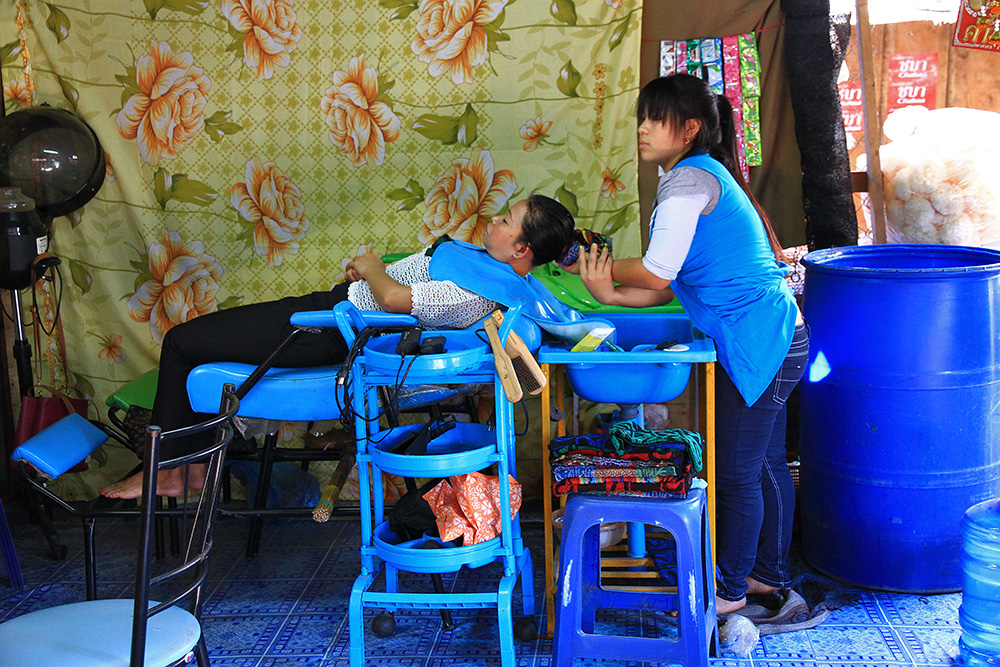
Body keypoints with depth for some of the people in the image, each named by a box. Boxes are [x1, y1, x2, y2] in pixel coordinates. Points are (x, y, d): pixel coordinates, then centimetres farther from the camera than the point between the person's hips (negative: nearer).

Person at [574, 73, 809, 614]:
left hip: (758, 342, -10)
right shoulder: (704, 177, 16)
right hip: (774, 336, 10)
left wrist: (606, 269, -1)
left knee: (736, 473, 2)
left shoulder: (690, 179, -15)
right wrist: (612, 294, 0)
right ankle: (770, 573, 33)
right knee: (766, 464, 20)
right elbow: (674, 286, 12)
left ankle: (731, 588, 16)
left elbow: (658, 274, -19)